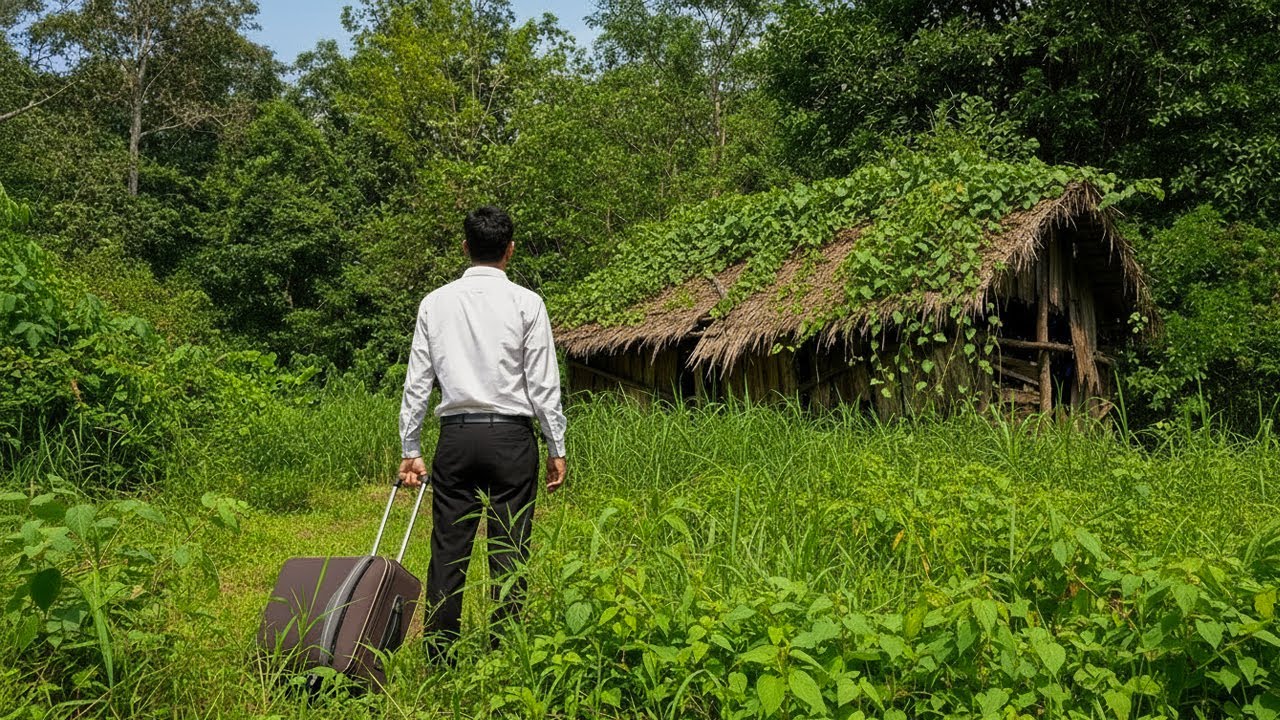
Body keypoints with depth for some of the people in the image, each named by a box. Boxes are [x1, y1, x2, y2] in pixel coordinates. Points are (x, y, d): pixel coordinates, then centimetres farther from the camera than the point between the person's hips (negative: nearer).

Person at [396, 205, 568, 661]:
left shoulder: (435, 303, 7)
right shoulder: (526, 303, -1)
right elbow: (543, 383, -3)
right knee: (509, 551, 3)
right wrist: (556, 448, 4)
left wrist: (410, 450, 13)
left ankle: (438, 658, 10)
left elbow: (417, 382, 8)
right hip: (511, 436, -2)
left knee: (448, 550, 6)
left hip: (456, 437, 3)